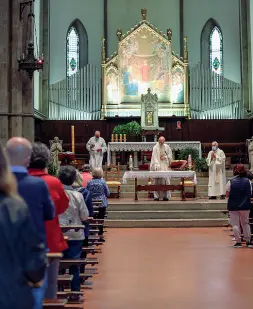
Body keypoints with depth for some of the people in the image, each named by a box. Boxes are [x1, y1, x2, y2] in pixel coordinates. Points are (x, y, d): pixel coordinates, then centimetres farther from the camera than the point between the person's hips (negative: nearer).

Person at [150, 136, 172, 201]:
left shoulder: (167, 147, 9)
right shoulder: (155, 147, -4)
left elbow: (170, 155, 15)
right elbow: (154, 157, -11)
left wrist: (165, 157, -5)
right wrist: (157, 166, -23)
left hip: (165, 166, 3)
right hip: (158, 166, -3)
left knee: (165, 180, -2)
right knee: (157, 181, -6)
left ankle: (165, 196, 2)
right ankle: (156, 196, -3)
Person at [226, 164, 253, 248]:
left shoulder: (231, 182, -9)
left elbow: (227, 194, -7)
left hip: (233, 206, -2)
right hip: (245, 206, 2)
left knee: (235, 224, 6)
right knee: (245, 223, 18)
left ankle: (238, 241, 5)